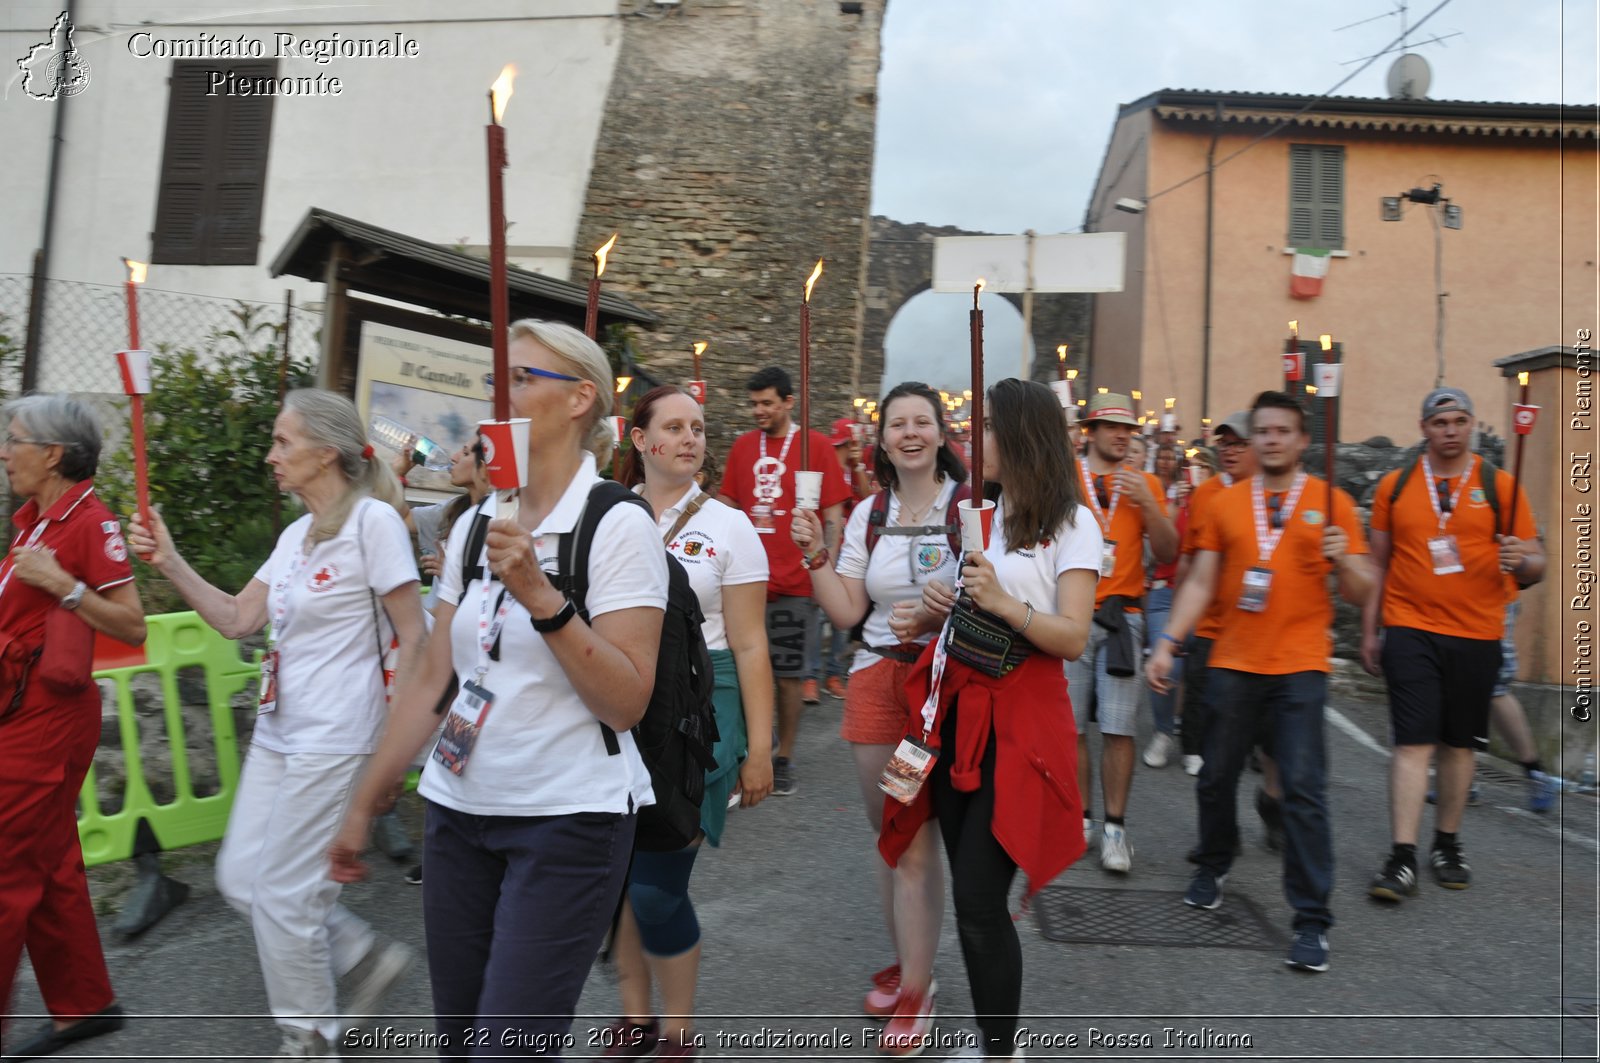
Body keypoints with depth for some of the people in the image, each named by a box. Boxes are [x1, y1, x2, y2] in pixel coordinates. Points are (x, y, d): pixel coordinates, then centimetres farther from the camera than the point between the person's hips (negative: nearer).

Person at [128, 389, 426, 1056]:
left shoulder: (372, 519, -14)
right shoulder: (296, 534, 12)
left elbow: (413, 636, -14)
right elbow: (237, 620, 12)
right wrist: (169, 563, 3)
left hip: (332, 738, -9)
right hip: (277, 731, 9)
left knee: (282, 895, 2)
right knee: (240, 878, 13)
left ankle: (310, 1040, 24)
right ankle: (367, 957, 29)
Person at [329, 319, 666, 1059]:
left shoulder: (618, 526, -12)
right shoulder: (473, 526, 7)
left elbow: (626, 703, -17)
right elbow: (430, 677, 10)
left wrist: (541, 597, -26)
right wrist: (364, 805, 12)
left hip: (569, 818, -6)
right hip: (456, 811, 6)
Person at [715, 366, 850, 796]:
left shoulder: (816, 445, -2)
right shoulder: (742, 446, 8)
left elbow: (833, 516, -2)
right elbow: (727, 506, 15)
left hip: (794, 582, -3)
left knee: (789, 674, 5)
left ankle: (784, 757, 19)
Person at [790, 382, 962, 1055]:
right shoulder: (866, 516, 9)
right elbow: (846, 614, 6)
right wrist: (814, 556, -4)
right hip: (876, 678, 4)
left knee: (916, 835, -3)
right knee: (886, 830, 13)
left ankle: (915, 988, 13)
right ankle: (906, 961, 33)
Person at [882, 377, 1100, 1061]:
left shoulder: (1071, 523, -3)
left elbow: (1073, 639, -11)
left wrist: (1005, 604, -26)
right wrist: (932, 614, 5)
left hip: (1019, 720, -6)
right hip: (956, 711, 6)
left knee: (978, 901, -9)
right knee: (968, 894, 10)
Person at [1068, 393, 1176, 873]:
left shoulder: (1144, 483, 9)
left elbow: (1167, 553, 5)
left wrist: (1147, 503, -7)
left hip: (1122, 616, 1)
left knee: (1119, 728, -1)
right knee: (1070, 726, 4)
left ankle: (1115, 827, 9)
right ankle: (1082, 819, 19)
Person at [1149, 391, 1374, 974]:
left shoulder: (1331, 503, 3)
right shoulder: (1226, 503, 8)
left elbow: (1360, 594, 4)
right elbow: (1200, 582, 7)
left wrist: (1344, 560, -17)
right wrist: (1167, 642, -2)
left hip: (1300, 667, -2)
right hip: (1233, 663, 3)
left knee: (1303, 789, -6)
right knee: (1216, 777, 11)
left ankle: (1312, 921, 3)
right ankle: (1213, 868, 36)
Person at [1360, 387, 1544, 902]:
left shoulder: (1499, 485, 3)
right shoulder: (1395, 485, 4)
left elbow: (1534, 566, 4)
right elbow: (1378, 563, 9)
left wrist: (1522, 561, -20)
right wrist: (1369, 632, 7)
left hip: (1476, 635, 1)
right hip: (1411, 631, -1)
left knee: (1461, 743, 10)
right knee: (1413, 742, -5)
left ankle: (1447, 845, 27)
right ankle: (1402, 858, -2)